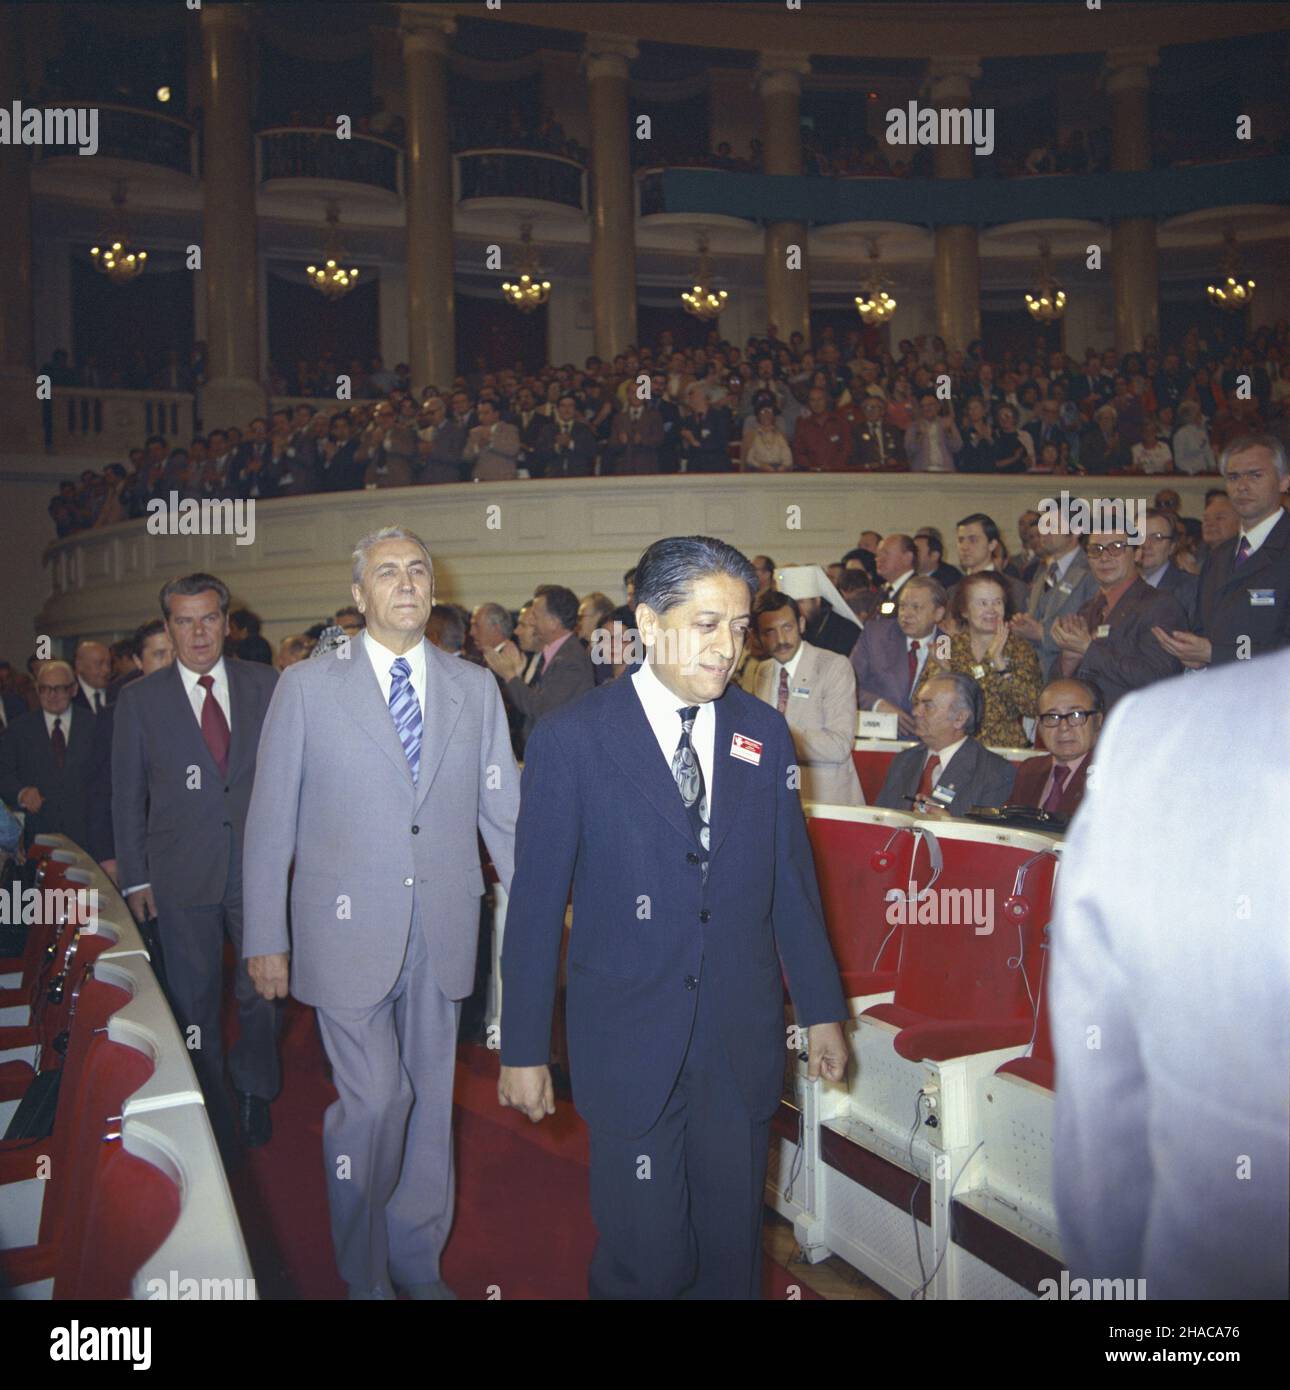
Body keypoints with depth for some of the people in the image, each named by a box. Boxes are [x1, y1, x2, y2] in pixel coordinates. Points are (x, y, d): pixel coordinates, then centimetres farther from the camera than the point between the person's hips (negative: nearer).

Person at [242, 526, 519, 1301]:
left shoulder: (476, 687, 6)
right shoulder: (309, 686, 0)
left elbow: (503, 811, 6)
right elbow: (271, 820, 1)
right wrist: (266, 938, -1)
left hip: (443, 934, 3)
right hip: (349, 932, -3)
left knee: (430, 1100, 13)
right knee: (374, 1100, -4)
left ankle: (419, 1264, 34)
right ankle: (363, 1273, 23)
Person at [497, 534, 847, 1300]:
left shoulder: (765, 734, 2)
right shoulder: (571, 739, -9)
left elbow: (792, 882, 7)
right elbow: (537, 902, -6)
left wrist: (821, 1008, 10)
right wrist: (524, 1047, -4)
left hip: (744, 1042, 3)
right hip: (628, 1044, -3)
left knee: (733, 1250, 17)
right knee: (644, 1258, 8)